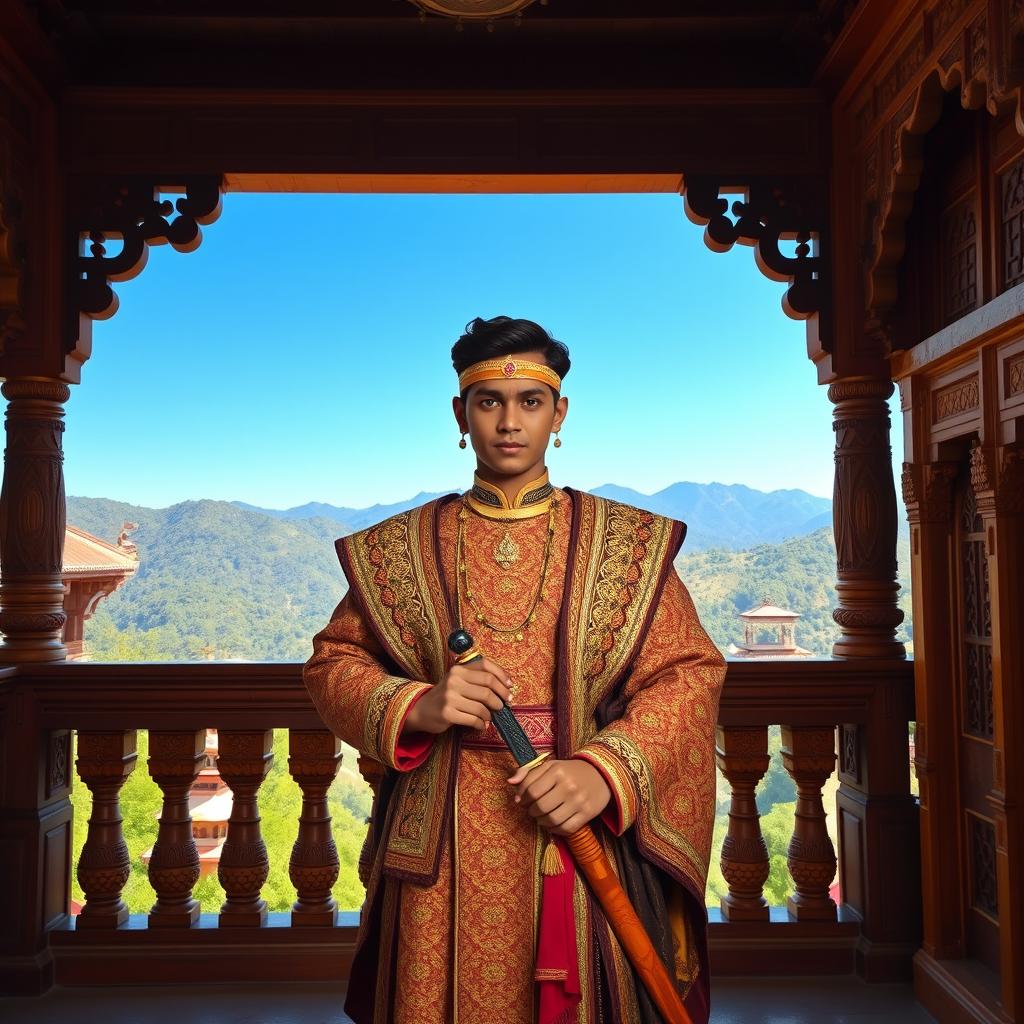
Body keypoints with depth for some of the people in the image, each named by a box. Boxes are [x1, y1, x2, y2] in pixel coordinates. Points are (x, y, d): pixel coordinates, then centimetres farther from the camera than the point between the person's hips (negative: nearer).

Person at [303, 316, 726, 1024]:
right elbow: (332, 663, 6)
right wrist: (416, 705, -14)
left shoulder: (628, 541, 0)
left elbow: (691, 672, -4)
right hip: (442, 849, 1)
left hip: (583, 833, 0)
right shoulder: (400, 546, 4)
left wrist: (604, 771, -19)